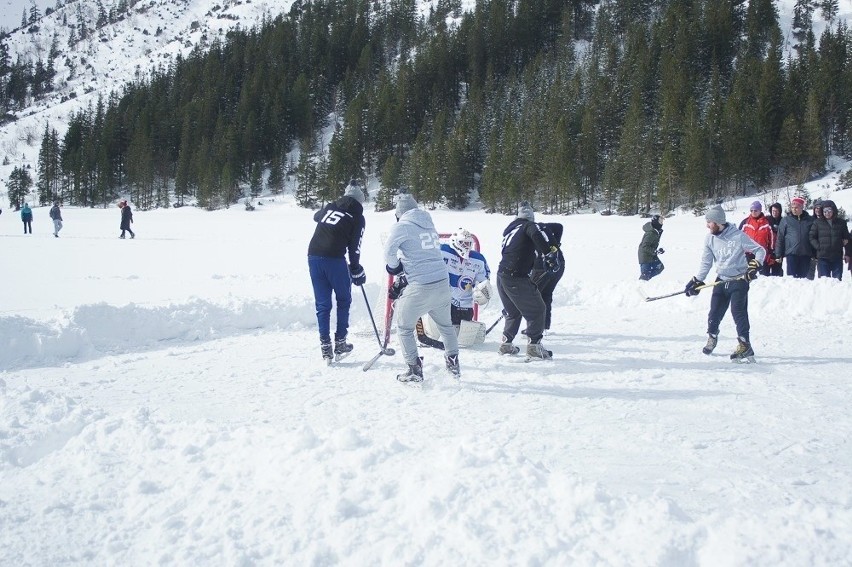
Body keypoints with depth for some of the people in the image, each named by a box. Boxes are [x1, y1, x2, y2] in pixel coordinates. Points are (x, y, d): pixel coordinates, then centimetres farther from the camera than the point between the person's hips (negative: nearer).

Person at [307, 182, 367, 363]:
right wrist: (356, 270, 11)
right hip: (334, 259, -4)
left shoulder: (329, 207, 18)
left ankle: (325, 347, 7)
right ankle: (340, 343, 14)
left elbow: (316, 217, 40)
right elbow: (354, 247, -1)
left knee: (322, 304, 11)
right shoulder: (357, 217, 4)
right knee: (343, 300, 16)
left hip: (313, 256, 4)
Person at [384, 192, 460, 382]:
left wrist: (394, 268, 5)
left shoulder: (403, 226, -6)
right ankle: (454, 364, 33)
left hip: (419, 287, -6)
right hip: (442, 283, 6)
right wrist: (403, 280, 16)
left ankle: (415, 369, 12)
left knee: (405, 328, 12)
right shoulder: (429, 225, 16)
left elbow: (389, 250, -17)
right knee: (445, 324, 26)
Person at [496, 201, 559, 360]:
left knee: (513, 311, 25)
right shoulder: (528, 225, -3)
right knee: (537, 310, 3)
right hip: (516, 277, -8)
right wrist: (550, 253, -24)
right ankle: (534, 346, 0)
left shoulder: (511, 229, 22)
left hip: (501, 276, 8)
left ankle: (506, 344, 27)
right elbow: (537, 235, -25)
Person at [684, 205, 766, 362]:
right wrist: (697, 281, 1)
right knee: (714, 312, 6)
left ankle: (744, 345, -12)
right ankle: (712, 337, 32)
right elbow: (706, 262, 7)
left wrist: (755, 265, -21)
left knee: (738, 312, -16)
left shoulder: (738, 236, -14)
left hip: (739, 280, -5)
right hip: (721, 281, 5)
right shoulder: (710, 239, 1)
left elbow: (760, 250, -7)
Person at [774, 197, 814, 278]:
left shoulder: (810, 220, 8)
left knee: (803, 276, 7)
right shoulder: (785, 220, 4)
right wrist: (779, 254, -1)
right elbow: (780, 238, 4)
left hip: (806, 253, 2)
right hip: (791, 253, -2)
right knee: (791, 276, -6)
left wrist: (815, 254, 7)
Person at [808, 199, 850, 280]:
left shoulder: (841, 223, 10)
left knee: (837, 279, 4)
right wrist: (818, 247, -8)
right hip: (823, 257, -1)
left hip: (837, 258, 2)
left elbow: (846, 239, 15)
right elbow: (812, 237, 4)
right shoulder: (817, 223, 5)